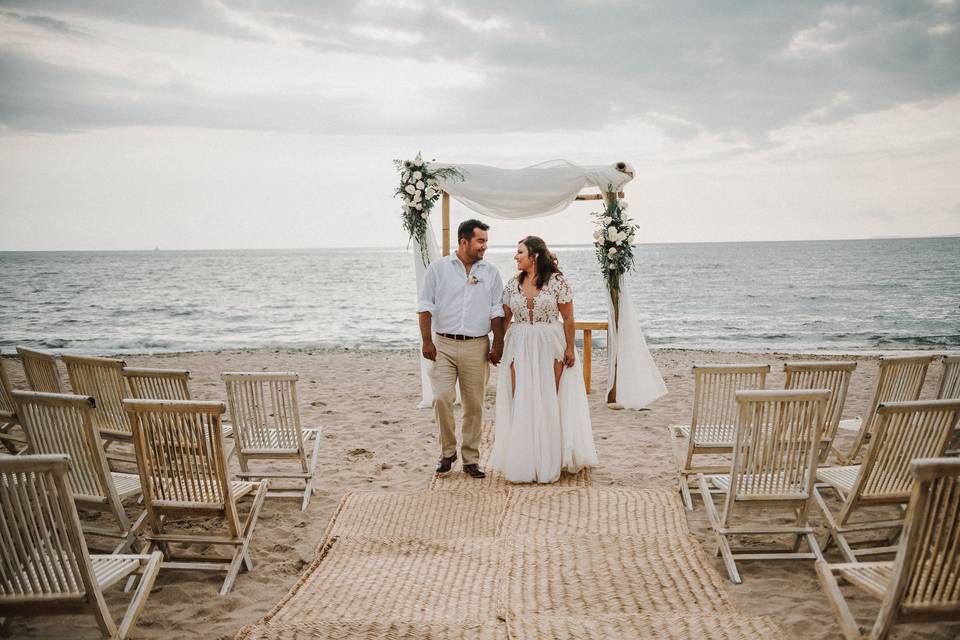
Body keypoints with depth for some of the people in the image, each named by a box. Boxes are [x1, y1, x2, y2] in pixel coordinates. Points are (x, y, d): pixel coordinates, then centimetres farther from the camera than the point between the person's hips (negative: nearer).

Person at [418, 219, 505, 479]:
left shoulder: (491, 273, 9)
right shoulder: (438, 268, 3)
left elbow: (497, 312, 8)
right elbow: (425, 307, 0)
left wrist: (498, 344, 1)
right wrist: (427, 342, -7)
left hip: (477, 346, 2)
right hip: (443, 345, -2)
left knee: (474, 405, 4)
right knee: (441, 398, -12)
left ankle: (471, 459, 15)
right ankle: (448, 451, 7)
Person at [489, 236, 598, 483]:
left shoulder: (556, 281, -6)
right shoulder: (513, 284, 6)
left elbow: (568, 319, -5)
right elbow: (504, 318, 10)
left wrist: (570, 349, -8)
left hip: (550, 347, -4)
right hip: (520, 347, 4)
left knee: (549, 402, 3)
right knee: (521, 403, 3)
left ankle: (549, 462, 14)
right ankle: (523, 461, 13)